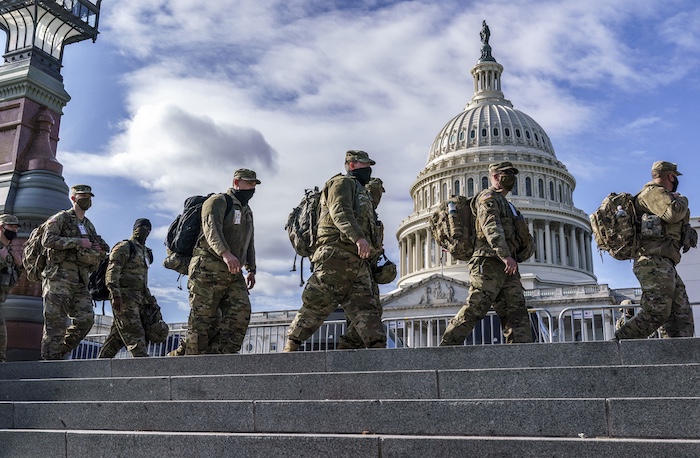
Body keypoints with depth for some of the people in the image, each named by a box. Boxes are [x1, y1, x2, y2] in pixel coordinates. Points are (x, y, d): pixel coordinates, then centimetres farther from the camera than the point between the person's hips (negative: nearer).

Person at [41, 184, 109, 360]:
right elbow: (47, 240, -13)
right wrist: (78, 242, -14)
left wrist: (99, 251, 3)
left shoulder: (89, 226, 23)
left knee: (86, 319, -3)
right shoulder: (61, 218, 2)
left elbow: (101, 252, 27)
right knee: (56, 324, -8)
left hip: (80, 282, 6)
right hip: (59, 278, -6)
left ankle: (59, 354, 10)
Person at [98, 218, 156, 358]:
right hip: (124, 297, -8)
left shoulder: (146, 252, 25)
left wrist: (149, 299, 20)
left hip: (139, 299, 8)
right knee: (134, 333, -17)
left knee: (117, 337, 7)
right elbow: (112, 272, -12)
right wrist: (115, 294, -23)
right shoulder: (124, 247, -1)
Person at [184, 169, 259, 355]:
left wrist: (251, 269, 21)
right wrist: (225, 253, -34)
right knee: (203, 320, -7)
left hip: (233, 274, 7)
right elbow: (211, 228, -18)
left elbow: (249, 243, 32)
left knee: (241, 313, -13)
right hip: (208, 270, -7)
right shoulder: (219, 201, 0)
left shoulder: (247, 212, 26)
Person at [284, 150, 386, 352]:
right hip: (336, 256, -9)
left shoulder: (362, 193, 33)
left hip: (358, 263, 9)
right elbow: (340, 212, -15)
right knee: (316, 306, -8)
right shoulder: (342, 183, 4)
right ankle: (290, 347, -2)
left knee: (365, 308, -1)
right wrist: (358, 238, -29)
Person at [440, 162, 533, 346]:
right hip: (488, 263, -9)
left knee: (516, 311, -2)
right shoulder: (488, 197, 0)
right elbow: (491, 227, -17)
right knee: (473, 310, -12)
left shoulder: (505, 204, 31)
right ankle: (446, 347, -7)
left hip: (505, 269, 9)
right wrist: (505, 255, -29)